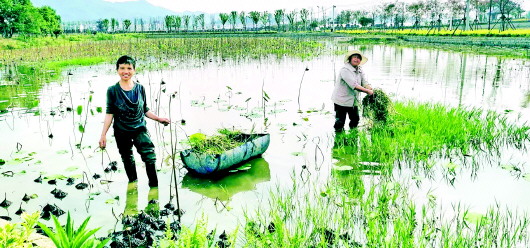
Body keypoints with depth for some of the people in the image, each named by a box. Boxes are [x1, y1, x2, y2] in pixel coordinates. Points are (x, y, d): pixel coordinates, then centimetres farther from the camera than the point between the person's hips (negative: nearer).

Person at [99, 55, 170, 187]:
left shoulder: (140, 88, 2)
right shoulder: (112, 90, -4)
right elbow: (109, 113, -3)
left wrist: (159, 119, 3)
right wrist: (103, 134, -6)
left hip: (140, 129, 0)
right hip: (122, 132, 0)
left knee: (150, 157, -14)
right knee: (127, 160, 13)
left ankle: (154, 186, -2)